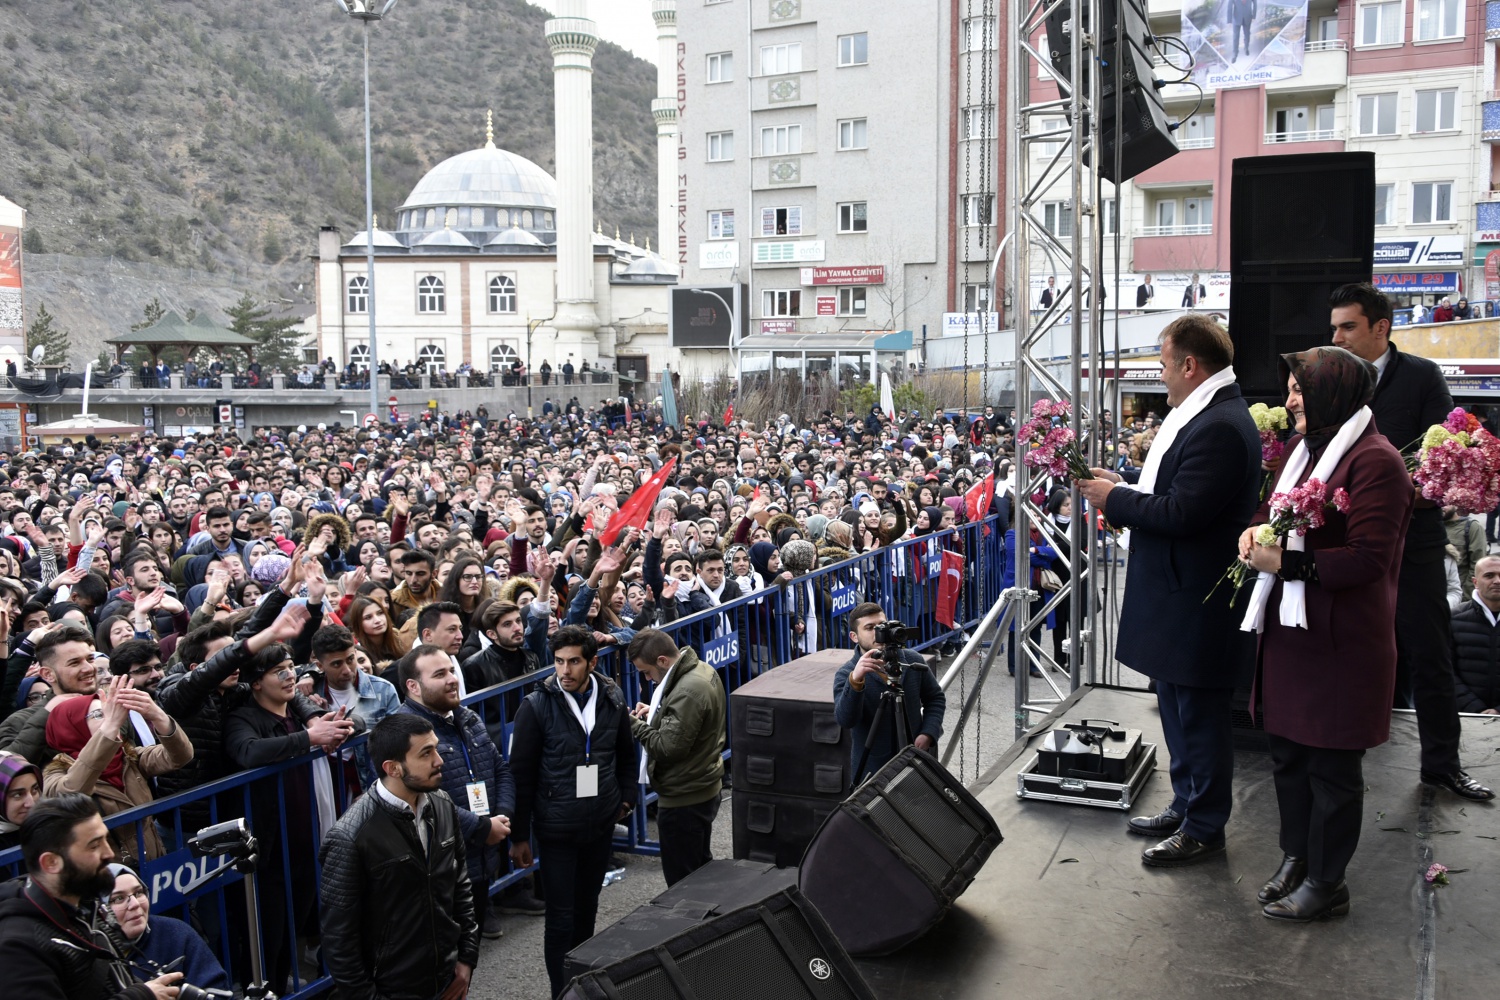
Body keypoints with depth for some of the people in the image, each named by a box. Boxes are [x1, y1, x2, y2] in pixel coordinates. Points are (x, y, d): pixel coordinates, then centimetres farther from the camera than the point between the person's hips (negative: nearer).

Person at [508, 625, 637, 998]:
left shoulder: (612, 699, -2)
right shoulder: (537, 706, -12)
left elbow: (625, 754, 14)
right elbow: (522, 774, -8)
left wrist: (627, 796, 9)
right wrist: (519, 836, -7)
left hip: (601, 823, 3)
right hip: (557, 827, -3)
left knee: (587, 909, 17)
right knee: (561, 918, 1)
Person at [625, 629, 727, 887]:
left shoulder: (687, 692, -28)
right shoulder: (702, 670, 3)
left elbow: (669, 747, -27)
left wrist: (635, 724, -14)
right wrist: (657, 712, 3)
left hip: (684, 799, -10)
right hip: (705, 788, 11)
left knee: (681, 880, 2)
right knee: (702, 867, 24)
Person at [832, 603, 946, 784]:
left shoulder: (913, 660, 0)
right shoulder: (846, 674, -10)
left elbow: (935, 699, 12)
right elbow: (844, 720, -25)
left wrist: (928, 733, -5)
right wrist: (855, 681, -41)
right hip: (871, 770, -3)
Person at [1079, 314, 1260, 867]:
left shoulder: (1220, 426, -23)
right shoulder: (1199, 416, 11)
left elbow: (1181, 512, -26)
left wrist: (1115, 498, -15)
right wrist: (1124, 484, 4)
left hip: (1195, 603, -11)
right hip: (1175, 594, 11)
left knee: (1199, 715, 4)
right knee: (1177, 706, 21)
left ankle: (1204, 828, 18)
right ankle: (1186, 805, 37)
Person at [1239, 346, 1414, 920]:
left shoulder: (1374, 460, -16)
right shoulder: (1309, 451, 14)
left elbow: (1368, 556, -22)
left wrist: (1284, 562, -22)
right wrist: (1257, 530, 2)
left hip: (1340, 643, -9)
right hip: (1290, 631, 9)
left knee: (1331, 766, 4)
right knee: (1288, 754, 17)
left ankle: (1326, 883, 17)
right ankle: (1296, 859, 33)